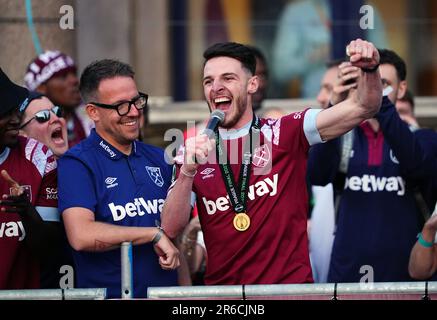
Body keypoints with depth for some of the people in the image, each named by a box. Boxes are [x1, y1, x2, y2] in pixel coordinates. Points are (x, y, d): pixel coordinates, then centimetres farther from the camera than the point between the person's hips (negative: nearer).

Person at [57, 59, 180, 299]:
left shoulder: (157, 159, 10)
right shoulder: (77, 163, -10)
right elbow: (81, 236, -22)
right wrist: (155, 235, -17)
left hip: (166, 293, 5)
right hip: (107, 293, -5)